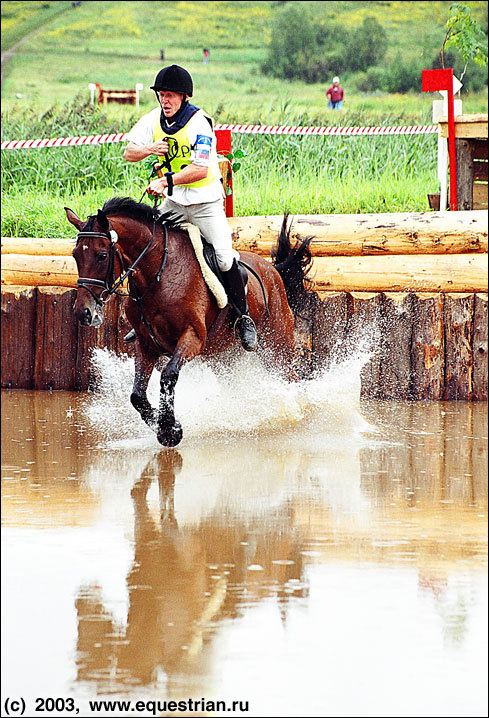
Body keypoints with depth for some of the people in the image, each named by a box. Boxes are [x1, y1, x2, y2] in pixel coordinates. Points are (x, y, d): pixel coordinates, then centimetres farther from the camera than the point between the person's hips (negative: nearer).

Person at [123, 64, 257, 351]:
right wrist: (149, 149, -19)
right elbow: (128, 153, 2)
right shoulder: (154, 120, -1)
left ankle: (244, 319, -1)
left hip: (206, 201, -6)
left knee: (225, 259, -17)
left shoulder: (199, 124, -20)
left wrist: (165, 181, -36)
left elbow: (200, 169, -28)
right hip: (174, 201, 6)